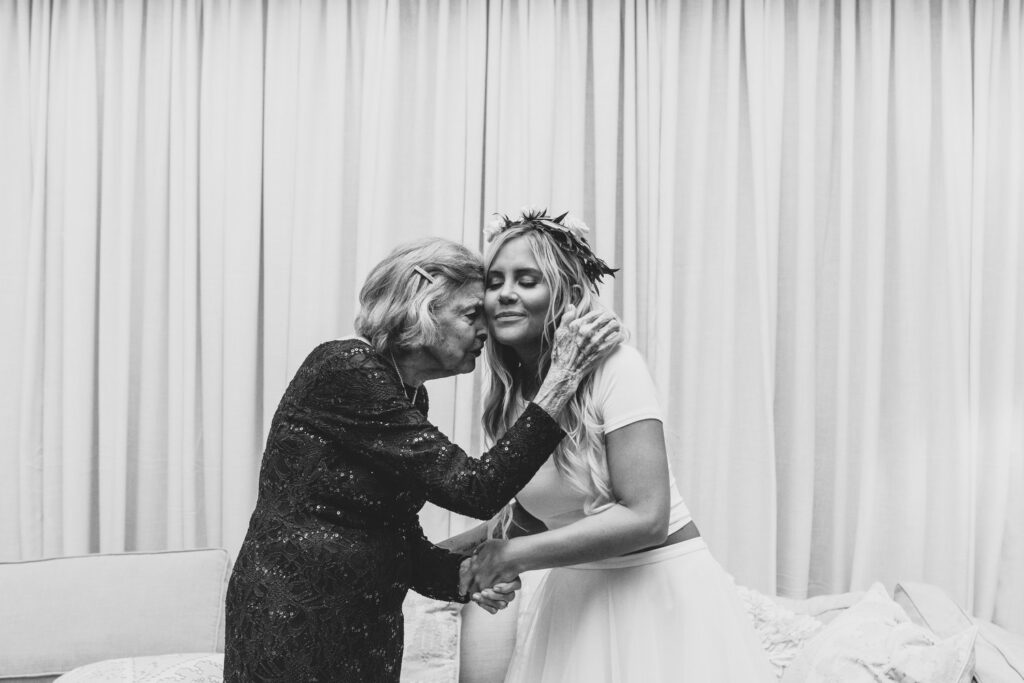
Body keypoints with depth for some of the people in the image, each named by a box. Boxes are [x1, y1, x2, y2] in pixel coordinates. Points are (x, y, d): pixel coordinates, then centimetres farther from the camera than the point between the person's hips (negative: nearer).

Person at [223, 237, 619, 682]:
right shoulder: (346, 371, -20)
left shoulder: (408, 394, 7)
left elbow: (403, 541, 7)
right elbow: (474, 490, -25)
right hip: (294, 624, -8)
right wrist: (562, 380, -24)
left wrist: (465, 573, -12)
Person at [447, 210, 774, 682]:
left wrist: (517, 554, -20)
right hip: (575, 596, 6)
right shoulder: (508, 398, 2)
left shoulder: (613, 366, -19)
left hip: (658, 591, -6)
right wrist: (438, 553, 4)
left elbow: (647, 518, -23)